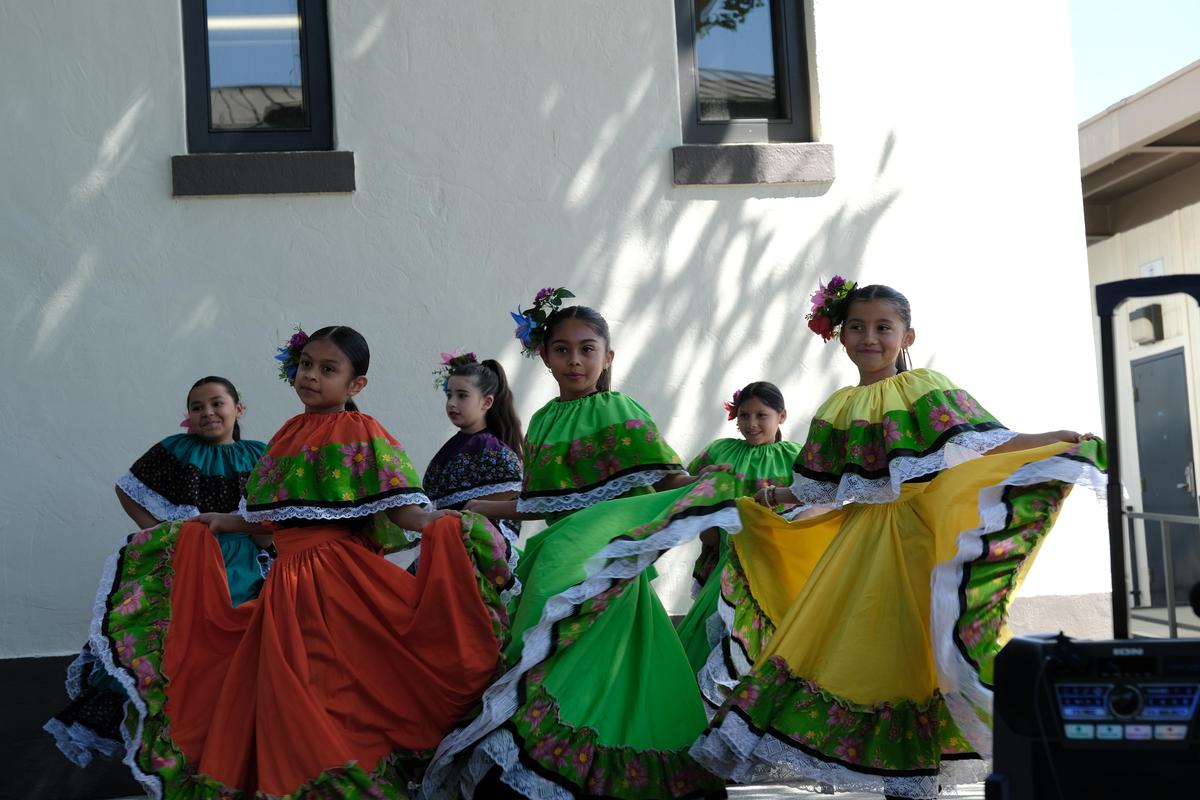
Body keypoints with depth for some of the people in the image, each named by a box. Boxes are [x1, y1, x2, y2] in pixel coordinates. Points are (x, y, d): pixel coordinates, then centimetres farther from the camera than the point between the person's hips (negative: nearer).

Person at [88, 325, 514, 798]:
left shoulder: (361, 433, -2)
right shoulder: (287, 436, 16)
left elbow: (398, 508, -10)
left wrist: (442, 524, -27)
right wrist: (224, 523, 27)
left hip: (340, 576, -6)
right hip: (288, 581, 6)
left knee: (337, 692, -7)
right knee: (287, 692, 9)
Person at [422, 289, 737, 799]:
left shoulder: (620, 414, -3)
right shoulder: (541, 423, 14)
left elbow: (671, 481, -9)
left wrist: (719, 488, -26)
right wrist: (470, 508, 21)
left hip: (608, 567, -5)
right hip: (556, 566, 5)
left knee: (591, 672, -13)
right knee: (543, 669, 3)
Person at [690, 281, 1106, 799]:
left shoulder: (927, 389, -2)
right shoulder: (838, 408, 12)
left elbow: (984, 441, -9)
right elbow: (821, 487, 19)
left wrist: (1056, 441, -18)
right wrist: (771, 498, 22)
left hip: (917, 535, -5)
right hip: (861, 539, 5)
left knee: (905, 646, -4)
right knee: (828, 634, 0)